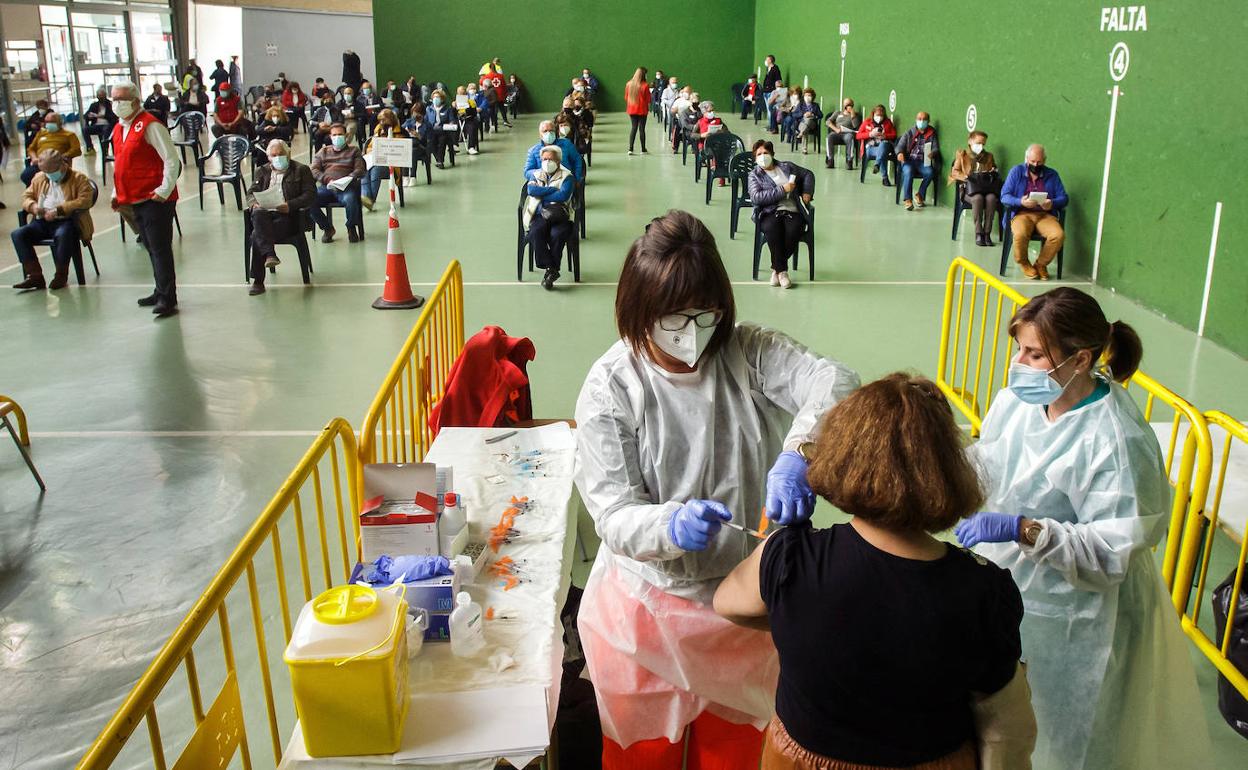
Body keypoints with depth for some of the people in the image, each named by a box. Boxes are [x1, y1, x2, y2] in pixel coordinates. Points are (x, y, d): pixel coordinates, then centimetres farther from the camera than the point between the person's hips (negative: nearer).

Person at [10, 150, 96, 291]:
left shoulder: (79, 179, 2)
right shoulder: (39, 178, 20)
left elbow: (85, 200, -13)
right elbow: (26, 196, 25)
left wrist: (58, 210, -19)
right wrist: (33, 206, -2)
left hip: (66, 221, -6)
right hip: (42, 222, 6)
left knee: (62, 235, -40)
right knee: (18, 234, -19)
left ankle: (61, 276, -22)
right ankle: (35, 275, -15)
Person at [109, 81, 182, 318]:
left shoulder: (149, 125, -11)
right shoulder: (118, 129, 16)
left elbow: (172, 160, -16)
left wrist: (164, 190, -19)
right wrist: (117, 194, 18)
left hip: (155, 200, -8)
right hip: (134, 200, 8)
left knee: (160, 249, -7)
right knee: (151, 248, 14)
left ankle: (167, 299, -4)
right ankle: (161, 292, 24)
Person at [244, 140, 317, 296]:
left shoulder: (301, 170, 12)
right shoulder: (262, 171, 25)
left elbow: (310, 195, 0)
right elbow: (251, 193, 18)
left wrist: (290, 205, -17)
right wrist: (254, 204, -8)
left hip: (287, 215, -4)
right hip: (264, 213, 4)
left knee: (257, 235, -29)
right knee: (257, 214, -35)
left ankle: (258, 281, -27)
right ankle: (270, 254, -44)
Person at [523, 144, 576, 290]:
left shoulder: (567, 177, 9)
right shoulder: (536, 174, 21)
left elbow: (563, 196, -9)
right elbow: (531, 190, -1)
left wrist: (541, 195, -1)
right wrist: (552, 189, -5)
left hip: (561, 216, -2)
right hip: (540, 215, 2)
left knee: (557, 234, -34)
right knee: (535, 232, -32)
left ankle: (550, 270, -20)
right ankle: (550, 269, -27)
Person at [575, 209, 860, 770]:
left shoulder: (749, 353, -10)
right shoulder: (611, 386, -15)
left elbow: (835, 384, -26)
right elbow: (613, 516, -18)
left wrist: (797, 455, -45)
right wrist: (672, 525, -39)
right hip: (649, 610, -2)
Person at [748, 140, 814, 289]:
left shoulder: (786, 166, 21)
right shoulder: (754, 175, 10)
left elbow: (808, 174, 33)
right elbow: (756, 197, -8)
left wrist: (807, 192, 15)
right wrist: (782, 190, -11)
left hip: (792, 211, 2)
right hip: (770, 213, -2)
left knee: (794, 231, -33)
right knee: (772, 228, -39)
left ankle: (776, 268, -15)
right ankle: (782, 271, -27)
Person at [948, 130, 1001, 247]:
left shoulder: (988, 156, 25)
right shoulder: (962, 154, 16)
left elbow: (994, 172, 27)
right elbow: (954, 172, 7)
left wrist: (993, 173, 2)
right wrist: (965, 177, -13)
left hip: (987, 188, 2)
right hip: (970, 188, -2)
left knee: (991, 198, -34)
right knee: (978, 198, -38)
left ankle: (987, 233, -33)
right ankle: (978, 233, -34)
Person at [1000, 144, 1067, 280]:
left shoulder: (1052, 175, 12)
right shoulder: (1016, 171, 6)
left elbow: (1064, 198, 7)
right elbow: (1004, 196, -2)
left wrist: (1052, 203, -17)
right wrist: (1020, 202, -22)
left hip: (1045, 215, 2)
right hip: (1022, 213, -2)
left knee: (1059, 235, -29)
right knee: (1020, 234, -37)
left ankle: (1041, 264, -2)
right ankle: (1023, 263, -5)